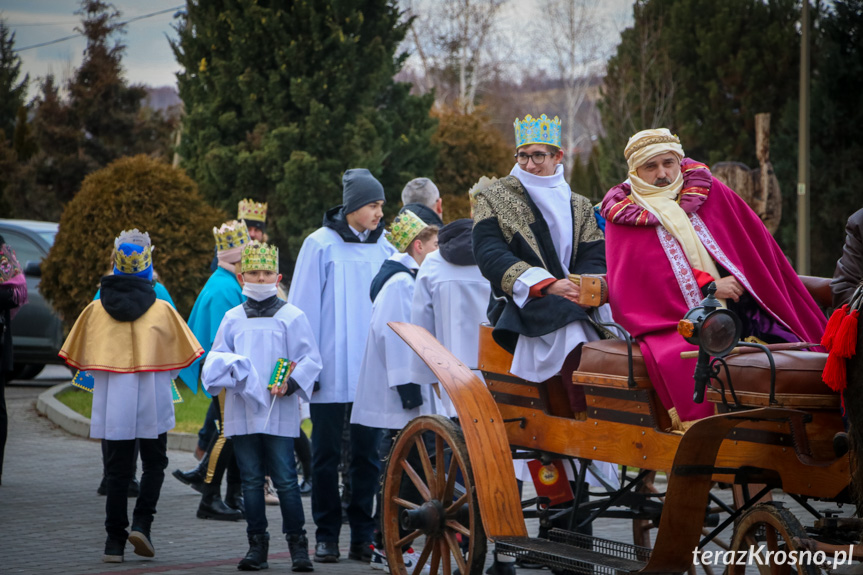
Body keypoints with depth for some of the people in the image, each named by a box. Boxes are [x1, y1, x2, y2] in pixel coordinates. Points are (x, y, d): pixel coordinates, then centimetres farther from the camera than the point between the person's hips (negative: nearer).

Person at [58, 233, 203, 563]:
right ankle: (142, 522, -5)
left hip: (112, 401, 1)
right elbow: (183, 356, 4)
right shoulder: (161, 310, -3)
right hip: (152, 400, -1)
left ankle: (114, 541, 5)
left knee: (118, 469, 7)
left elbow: (77, 358, 7)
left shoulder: (96, 310, 1)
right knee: (154, 463, 13)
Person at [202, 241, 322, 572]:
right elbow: (216, 357, 15)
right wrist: (221, 371, -8)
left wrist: (291, 384, -16)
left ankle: (297, 544, 3)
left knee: (285, 479, -6)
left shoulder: (291, 316, 2)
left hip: (279, 412, -4)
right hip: (242, 411, 4)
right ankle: (257, 545, 14)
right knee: (251, 480, 7)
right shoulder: (233, 318, 12)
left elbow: (310, 360, 0)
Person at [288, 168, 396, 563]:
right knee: (326, 454, 4)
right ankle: (326, 535, 12)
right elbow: (304, 307, -1)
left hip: (372, 371, 3)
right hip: (332, 369, -3)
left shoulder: (383, 249, 6)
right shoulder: (321, 245, -3)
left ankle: (363, 536, 12)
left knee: (367, 454, 5)